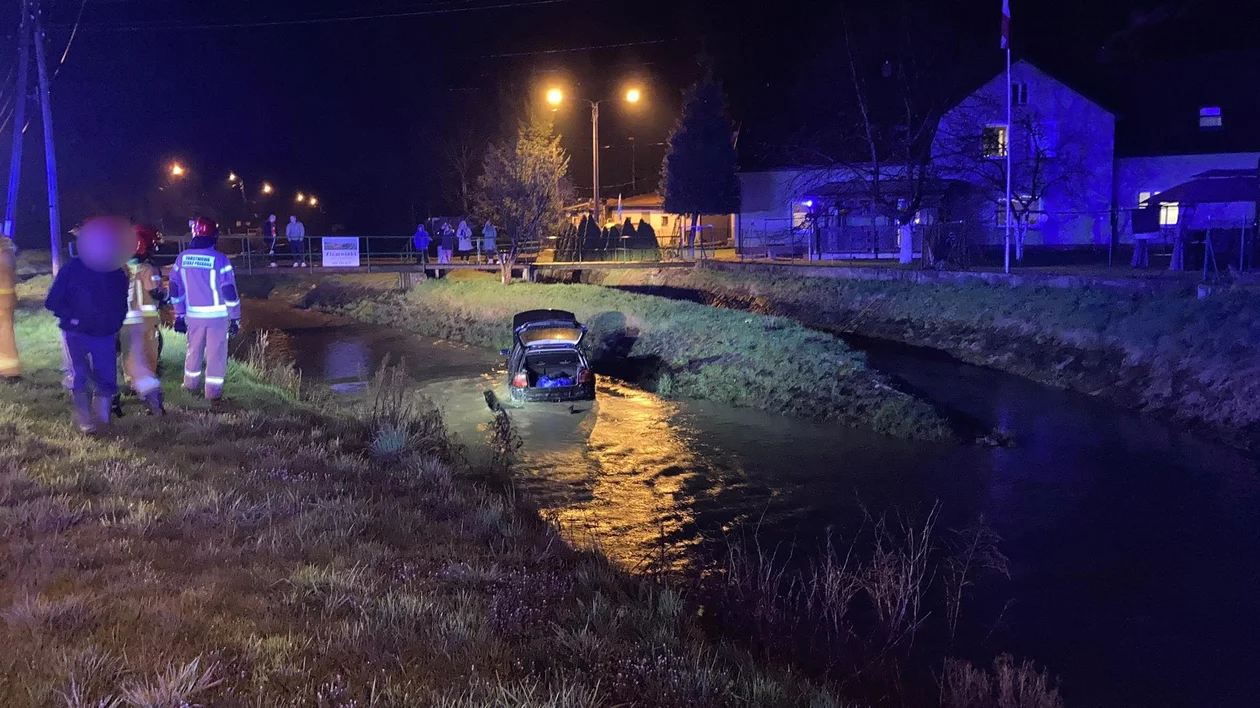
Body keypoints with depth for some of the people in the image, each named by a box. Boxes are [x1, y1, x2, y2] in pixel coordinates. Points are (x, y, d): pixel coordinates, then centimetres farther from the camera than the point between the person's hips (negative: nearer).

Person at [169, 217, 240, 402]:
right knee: (216, 352, 6)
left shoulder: (182, 258, -1)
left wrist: (179, 314, 16)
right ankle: (213, 390, 10)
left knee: (194, 349, 21)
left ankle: (191, 383, 37)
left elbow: (175, 288, 6)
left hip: (193, 315, 4)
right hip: (217, 314, -4)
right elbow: (229, 290, -14)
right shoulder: (219, 258, -14)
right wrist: (235, 317, -5)